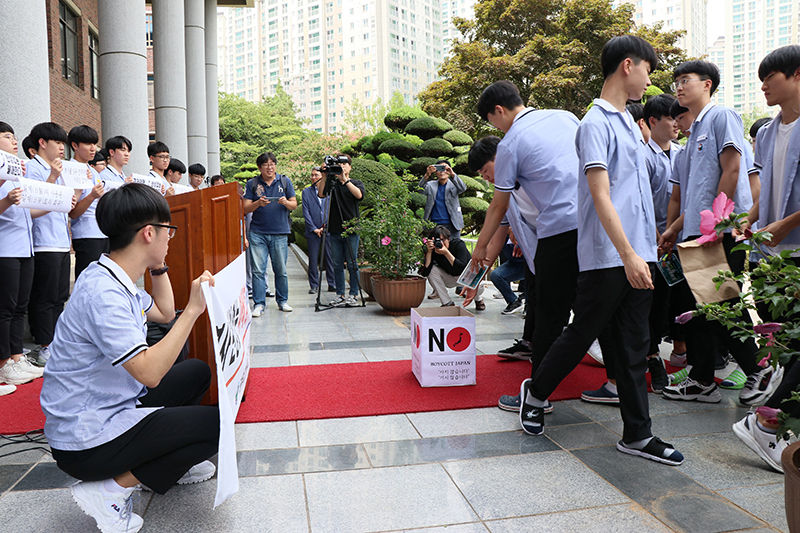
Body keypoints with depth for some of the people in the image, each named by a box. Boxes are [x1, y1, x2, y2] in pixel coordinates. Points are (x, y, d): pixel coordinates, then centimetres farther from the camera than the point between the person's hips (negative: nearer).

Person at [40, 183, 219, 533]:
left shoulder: (118, 280, 3)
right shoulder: (102, 293, -28)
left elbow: (164, 313, 19)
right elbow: (150, 372, -33)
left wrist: (158, 264, 9)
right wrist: (193, 309, -31)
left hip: (113, 408, 10)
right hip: (87, 442, -10)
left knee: (197, 372, 18)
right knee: (217, 424, -12)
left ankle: (169, 458, 17)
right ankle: (110, 490, -6)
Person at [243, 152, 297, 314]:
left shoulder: (285, 181, 8)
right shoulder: (252, 184, 6)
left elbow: (294, 205, 8)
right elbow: (246, 209, 3)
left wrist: (286, 202, -14)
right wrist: (258, 203, -17)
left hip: (280, 233, 1)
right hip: (258, 233, 0)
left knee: (281, 270, 5)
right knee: (258, 270, -4)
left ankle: (282, 301, 19)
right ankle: (259, 304, 3)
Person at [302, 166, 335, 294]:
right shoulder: (306, 192, 9)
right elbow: (305, 212, 3)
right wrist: (314, 228, -6)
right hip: (312, 231, 0)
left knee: (330, 258, 1)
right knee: (313, 259, 1)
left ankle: (332, 284, 10)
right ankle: (314, 285, 10)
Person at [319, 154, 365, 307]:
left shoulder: (356, 183, 7)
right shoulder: (332, 183, 11)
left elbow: (359, 195, -14)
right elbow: (321, 194, -6)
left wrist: (345, 180, -19)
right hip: (334, 230, 3)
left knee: (352, 264, -1)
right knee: (337, 265, 6)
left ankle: (353, 295, 8)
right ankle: (340, 295, 14)